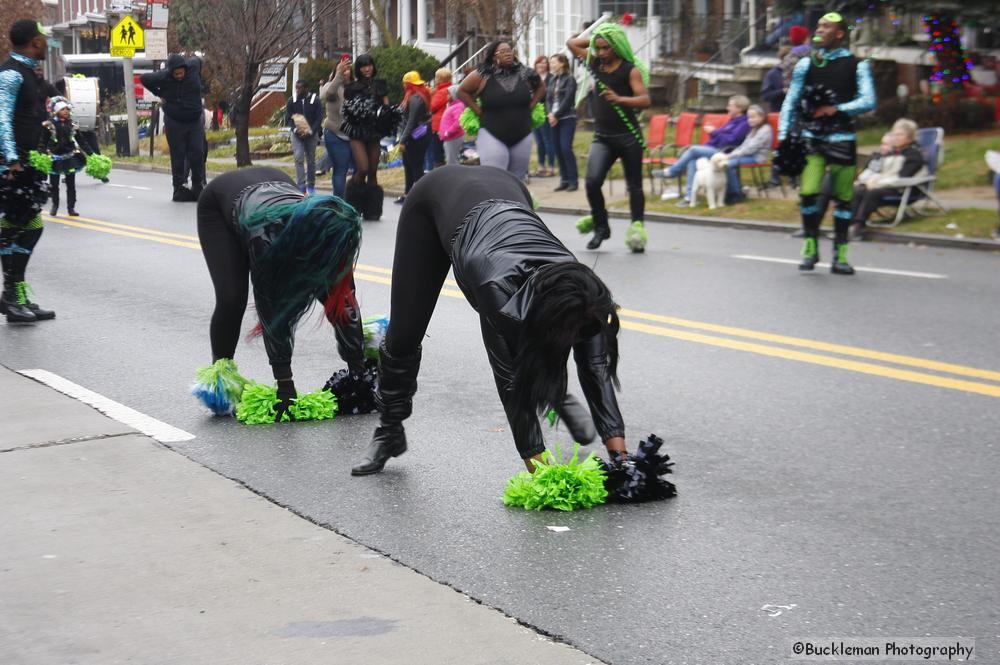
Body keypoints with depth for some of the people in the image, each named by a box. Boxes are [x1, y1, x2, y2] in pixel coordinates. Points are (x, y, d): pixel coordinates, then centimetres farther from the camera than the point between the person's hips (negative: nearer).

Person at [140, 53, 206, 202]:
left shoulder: (193, 67, -7)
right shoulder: (163, 77, -14)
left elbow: (198, 61, 17)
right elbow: (144, 78, 1)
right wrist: (159, 94, 1)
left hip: (195, 122, 2)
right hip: (174, 123, -2)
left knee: (197, 155, -1)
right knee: (178, 157, -1)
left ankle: (198, 188, 5)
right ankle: (179, 188, 5)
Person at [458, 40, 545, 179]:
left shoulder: (525, 74, 3)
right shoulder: (483, 76, -6)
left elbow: (541, 87, 21)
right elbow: (462, 91, 3)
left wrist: (531, 105, 8)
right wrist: (478, 110, -3)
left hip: (522, 138, 4)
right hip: (492, 136, -4)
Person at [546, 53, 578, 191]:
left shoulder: (569, 79, -5)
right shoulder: (552, 80, 15)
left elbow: (568, 100, -12)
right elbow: (548, 99, 12)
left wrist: (556, 115, -13)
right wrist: (549, 114, -5)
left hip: (567, 119, -6)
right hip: (554, 119, 7)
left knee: (566, 148, -13)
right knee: (558, 150, 4)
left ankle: (573, 180, -8)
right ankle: (564, 180, 10)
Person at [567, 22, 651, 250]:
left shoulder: (630, 69, -6)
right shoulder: (596, 63, 10)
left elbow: (645, 100, -17)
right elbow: (572, 44, 19)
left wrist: (620, 99, -33)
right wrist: (595, 37, 12)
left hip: (628, 136, -4)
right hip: (602, 137, 4)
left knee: (634, 186, 4)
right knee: (592, 181, -14)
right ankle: (601, 227, 2)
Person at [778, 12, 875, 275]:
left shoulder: (856, 66, 2)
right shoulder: (806, 64, 8)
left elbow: (868, 101, -8)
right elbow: (791, 102, 10)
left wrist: (836, 109, -20)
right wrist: (784, 137, 1)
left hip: (842, 139, -1)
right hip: (811, 137, 1)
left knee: (843, 198, 1)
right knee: (807, 192, -11)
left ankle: (840, 255, 9)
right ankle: (810, 248, 6)